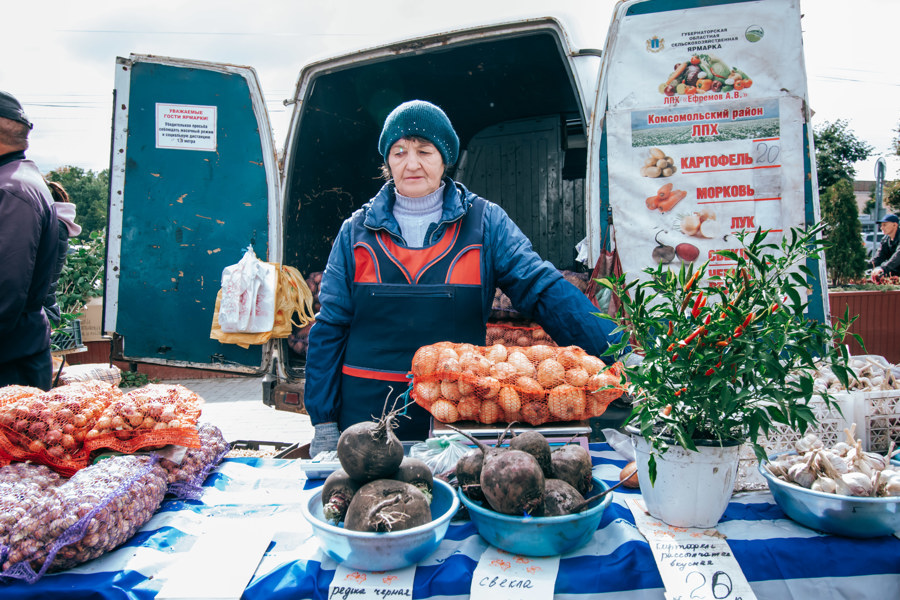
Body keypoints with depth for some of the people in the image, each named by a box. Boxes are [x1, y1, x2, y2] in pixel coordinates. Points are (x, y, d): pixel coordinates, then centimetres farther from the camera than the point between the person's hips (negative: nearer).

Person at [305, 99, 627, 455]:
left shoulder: (484, 222, 0)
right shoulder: (357, 231, 4)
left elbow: (544, 290, -8)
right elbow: (330, 327, 5)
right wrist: (324, 421, 2)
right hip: (368, 410, 1)